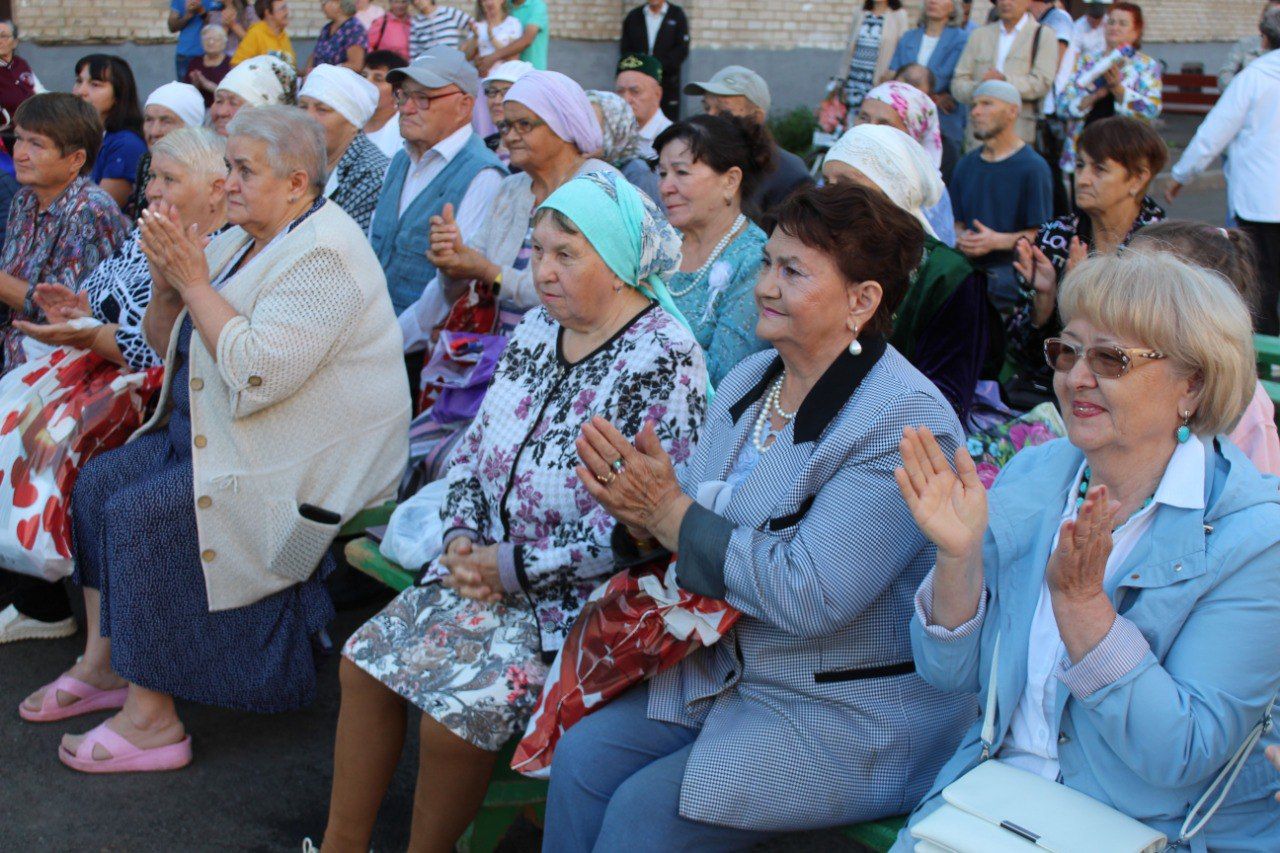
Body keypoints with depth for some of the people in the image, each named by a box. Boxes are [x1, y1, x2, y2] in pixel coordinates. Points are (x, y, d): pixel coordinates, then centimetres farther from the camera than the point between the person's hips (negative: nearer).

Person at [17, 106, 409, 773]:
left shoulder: (323, 256, -19)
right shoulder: (240, 242, 11)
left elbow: (257, 373, -30)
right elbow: (166, 344, 15)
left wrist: (196, 282, -20)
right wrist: (167, 282, -5)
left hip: (304, 466, -10)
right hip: (210, 435, 10)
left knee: (139, 513, -19)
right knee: (99, 480, 1)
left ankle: (152, 718, -9)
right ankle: (104, 663, 13)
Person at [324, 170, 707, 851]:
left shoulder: (664, 362, -19)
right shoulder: (536, 329, 6)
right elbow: (476, 447, 15)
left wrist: (516, 567, -17)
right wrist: (461, 533, -4)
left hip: (575, 596, -8)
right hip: (488, 565, 8)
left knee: (458, 710, -19)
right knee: (365, 659, 1)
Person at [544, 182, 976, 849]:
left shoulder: (906, 422, -22)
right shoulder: (749, 379, 4)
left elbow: (809, 596, -28)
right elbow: (698, 525, 10)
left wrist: (670, 512, -22)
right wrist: (637, 511, -13)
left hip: (856, 713, -7)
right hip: (730, 670, 8)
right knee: (581, 754, -7)